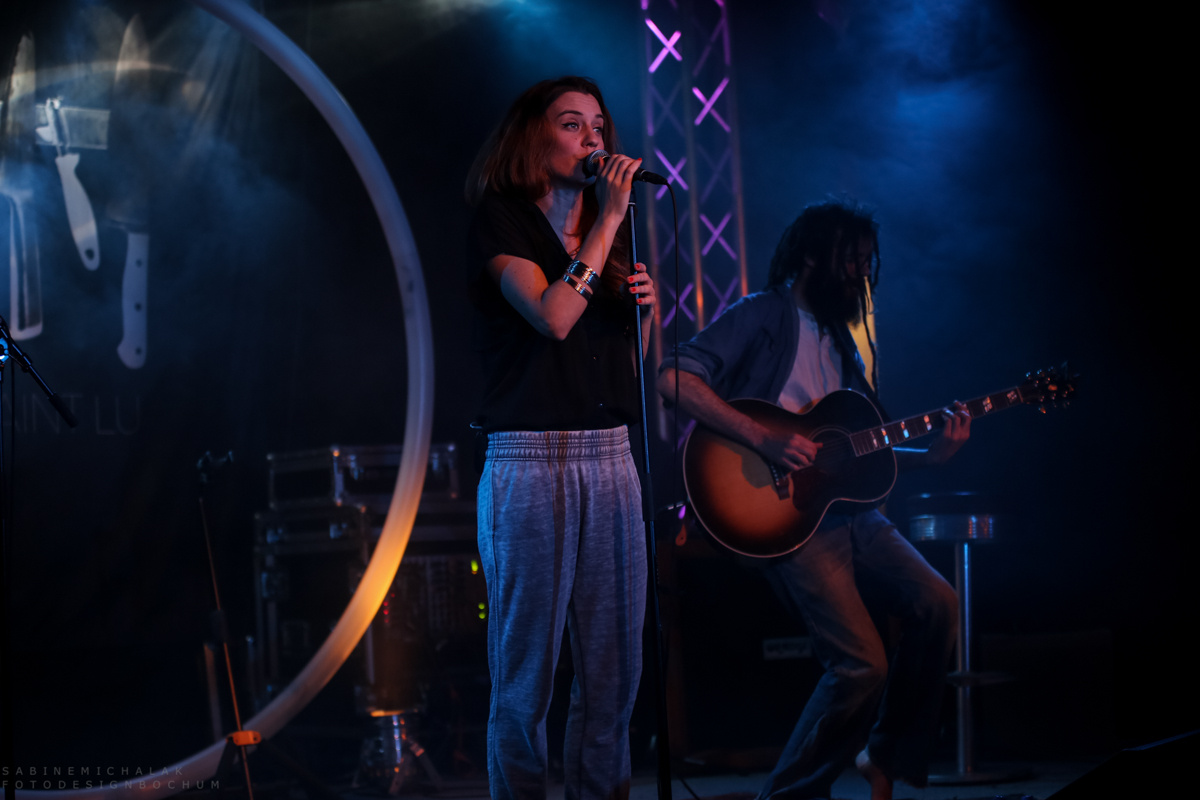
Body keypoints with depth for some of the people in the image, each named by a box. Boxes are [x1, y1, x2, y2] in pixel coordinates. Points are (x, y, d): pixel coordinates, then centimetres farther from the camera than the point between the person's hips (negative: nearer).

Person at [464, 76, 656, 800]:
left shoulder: (611, 236, 17)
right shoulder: (501, 224, -1)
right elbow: (552, 316, -18)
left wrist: (645, 307, 1)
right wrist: (609, 219, -15)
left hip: (610, 459, 6)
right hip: (530, 461, -6)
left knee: (614, 667, 4)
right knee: (527, 671, -4)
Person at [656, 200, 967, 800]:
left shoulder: (840, 340, 22)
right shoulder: (764, 316, -3)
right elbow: (674, 378, -17)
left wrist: (930, 456, 5)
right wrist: (763, 438, -21)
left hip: (848, 510, 8)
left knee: (937, 604, -12)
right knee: (863, 665, -18)